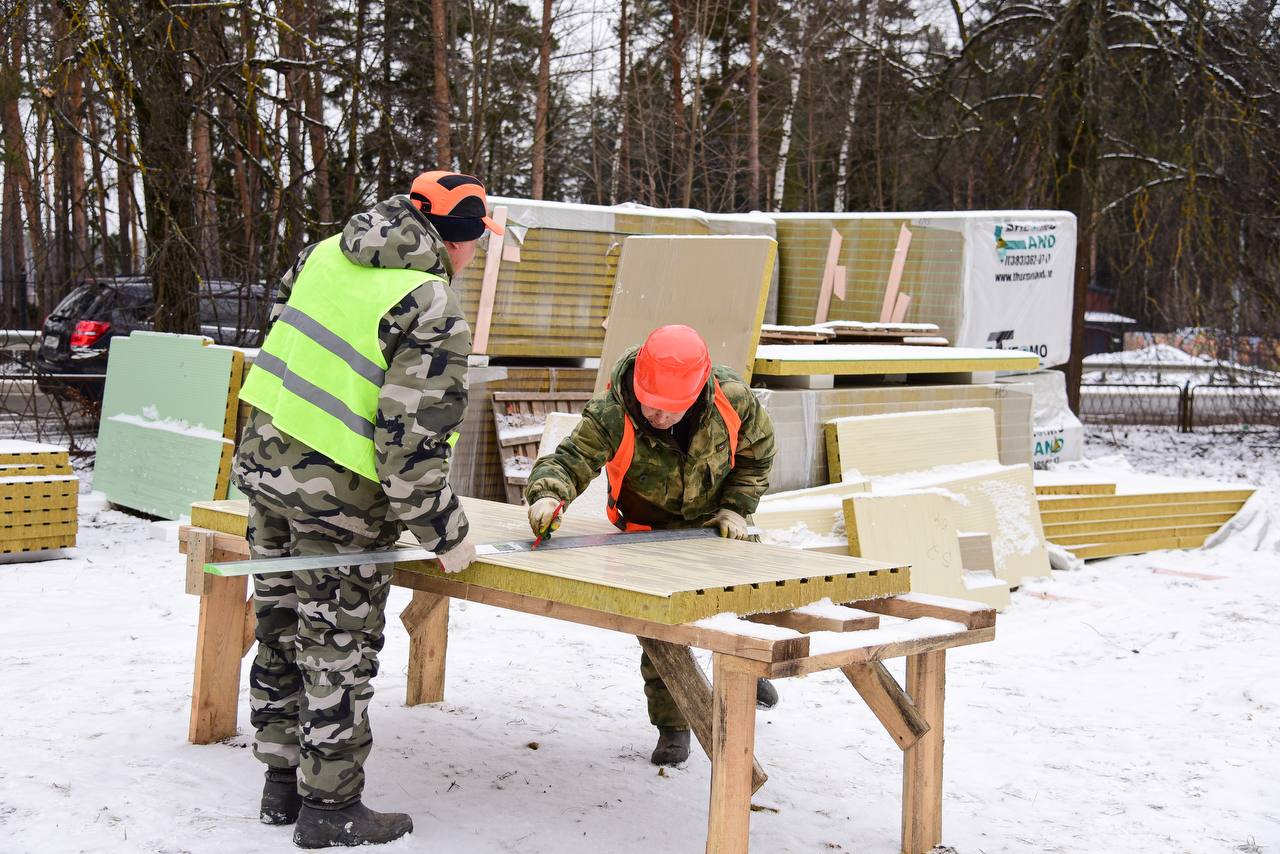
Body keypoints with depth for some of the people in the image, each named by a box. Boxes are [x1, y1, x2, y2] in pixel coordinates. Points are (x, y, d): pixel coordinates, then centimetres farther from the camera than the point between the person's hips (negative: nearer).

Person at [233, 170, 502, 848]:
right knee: (339, 651, 6)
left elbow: (281, 322, 19)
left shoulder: (329, 252, 5)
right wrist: (446, 536, -11)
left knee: (282, 630, 18)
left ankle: (282, 781, 31)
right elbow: (413, 442, -22)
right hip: (337, 494, -8)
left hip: (263, 457, 8)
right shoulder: (434, 314, -19)